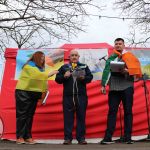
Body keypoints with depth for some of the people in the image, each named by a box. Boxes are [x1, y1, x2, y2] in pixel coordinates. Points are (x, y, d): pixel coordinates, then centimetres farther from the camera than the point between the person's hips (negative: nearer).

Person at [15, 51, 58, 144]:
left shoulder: (40, 68, 17)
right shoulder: (29, 65, -7)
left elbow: (42, 79, 10)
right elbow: (37, 75, -21)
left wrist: (45, 90, -1)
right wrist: (50, 74, -17)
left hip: (34, 93, 8)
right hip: (24, 92, -8)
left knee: (30, 115, 7)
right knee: (22, 115, -5)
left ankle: (28, 136, 9)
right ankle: (20, 137, -3)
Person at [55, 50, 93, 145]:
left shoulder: (84, 67, 12)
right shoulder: (64, 67, 12)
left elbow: (90, 77, 5)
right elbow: (57, 79, 8)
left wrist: (84, 78, -15)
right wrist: (64, 76, -11)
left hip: (81, 96, 0)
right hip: (68, 96, 0)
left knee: (81, 117, 3)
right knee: (68, 117, 1)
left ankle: (81, 138, 8)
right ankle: (68, 138, 7)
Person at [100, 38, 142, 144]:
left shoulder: (130, 57, 8)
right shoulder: (111, 58, 14)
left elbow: (136, 71, 4)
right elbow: (106, 71, 7)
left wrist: (127, 71, -14)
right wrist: (103, 85, -3)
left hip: (127, 87, -1)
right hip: (114, 88, 2)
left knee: (128, 112, 2)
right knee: (112, 112, -1)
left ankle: (128, 137, 7)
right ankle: (108, 137, -1)